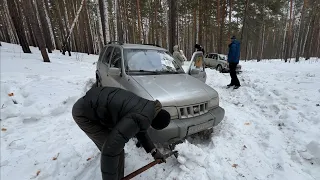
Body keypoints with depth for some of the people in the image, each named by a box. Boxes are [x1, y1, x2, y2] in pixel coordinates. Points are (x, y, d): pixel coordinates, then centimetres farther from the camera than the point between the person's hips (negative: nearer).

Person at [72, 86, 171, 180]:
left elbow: (140, 132, 15)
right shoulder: (143, 118, -29)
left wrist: (154, 151, 14)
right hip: (84, 112, -9)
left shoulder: (146, 106, 1)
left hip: (91, 104, 9)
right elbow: (111, 147, -33)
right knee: (115, 150, -5)